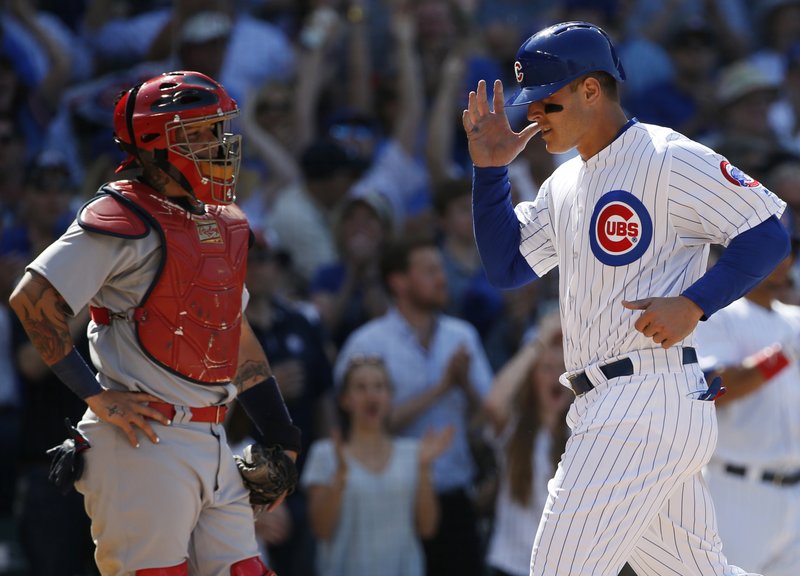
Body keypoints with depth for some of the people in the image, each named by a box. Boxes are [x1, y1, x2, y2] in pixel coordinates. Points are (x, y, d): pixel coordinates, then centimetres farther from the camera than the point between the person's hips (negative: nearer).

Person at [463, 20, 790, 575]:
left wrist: (693, 304, -19)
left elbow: (769, 236, -9)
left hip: (650, 401, -10)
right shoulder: (565, 185, 20)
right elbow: (506, 267, 20)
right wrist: (490, 170, 12)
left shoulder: (669, 159, -7)